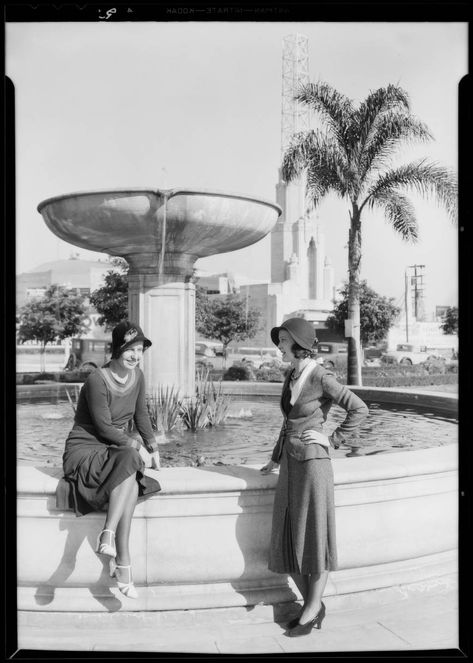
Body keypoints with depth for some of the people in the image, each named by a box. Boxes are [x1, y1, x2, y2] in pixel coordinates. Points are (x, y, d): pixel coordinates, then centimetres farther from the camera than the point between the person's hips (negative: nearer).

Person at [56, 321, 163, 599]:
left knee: (131, 484, -30)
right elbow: (104, 428, -19)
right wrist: (137, 446, -20)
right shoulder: (98, 380, -18)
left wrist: (153, 447, 0)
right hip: (85, 450, -6)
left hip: (118, 449, 6)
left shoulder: (137, 376, 4)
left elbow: (141, 415, 12)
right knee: (130, 462, -35)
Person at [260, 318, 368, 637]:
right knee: (288, 539, 11)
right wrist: (276, 458, 22)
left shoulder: (320, 377, -13)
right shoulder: (291, 376, 10)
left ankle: (313, 607, 21)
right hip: (290, 463, 8)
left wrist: (332, 440, -13)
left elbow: (359, 409, -16)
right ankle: (312, 605, 26)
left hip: (312, 461, -8)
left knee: (313, 537, 5)